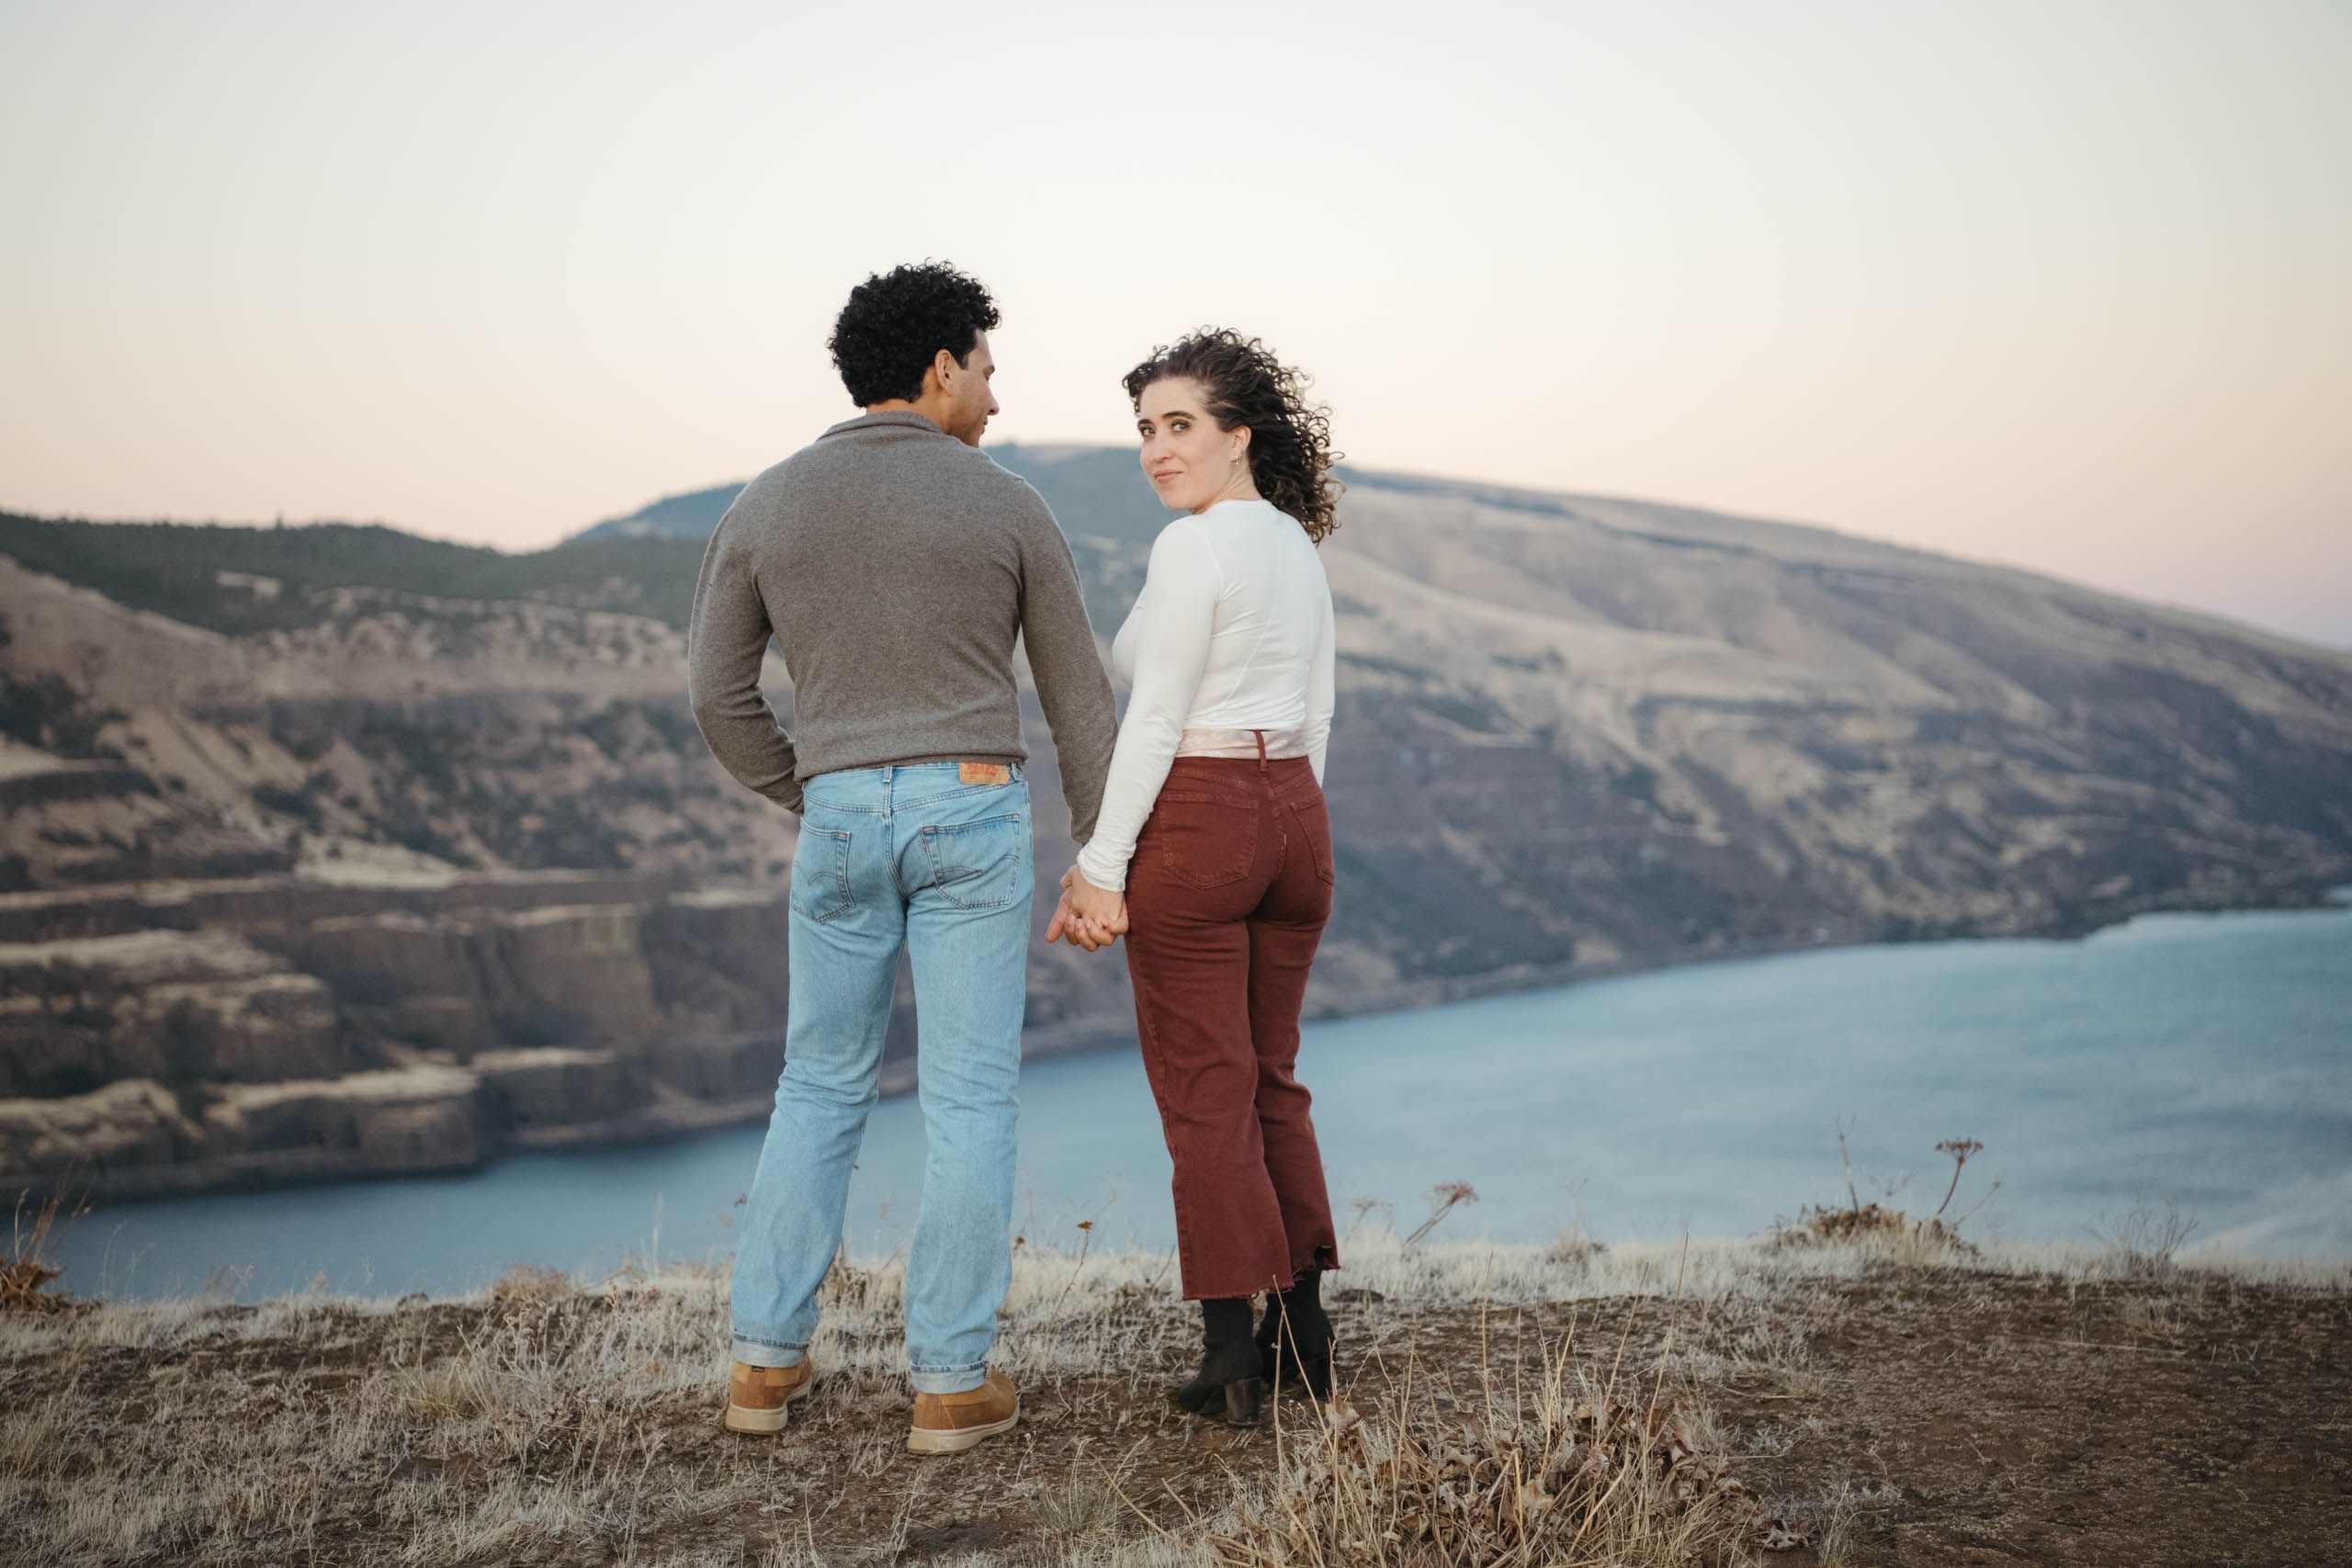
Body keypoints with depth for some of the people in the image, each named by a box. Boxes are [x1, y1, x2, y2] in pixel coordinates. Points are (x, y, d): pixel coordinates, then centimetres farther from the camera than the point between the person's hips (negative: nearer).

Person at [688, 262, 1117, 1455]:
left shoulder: (765, 504, 5)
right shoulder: (1008, 507, 0)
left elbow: (718, 694, 6)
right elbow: (1077, 697, 3)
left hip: (842, 822, 2)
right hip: (974, 818, -2)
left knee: (822, 1088, 15)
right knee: (970, 1100, 3)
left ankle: (767, 1360, 14)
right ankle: (951, 1383, 4)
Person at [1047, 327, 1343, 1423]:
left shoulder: (1192, 547, -14)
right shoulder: (1299, 547, 12)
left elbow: (1155, 721, -17)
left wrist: (1101, 868, -14)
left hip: (1194, 826, -8)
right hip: (1293, 820, 8)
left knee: (1204, 1094, -1)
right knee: (1272, 1082, 15)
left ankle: (1233, 1353, 1)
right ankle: (1302, 1332, 17)